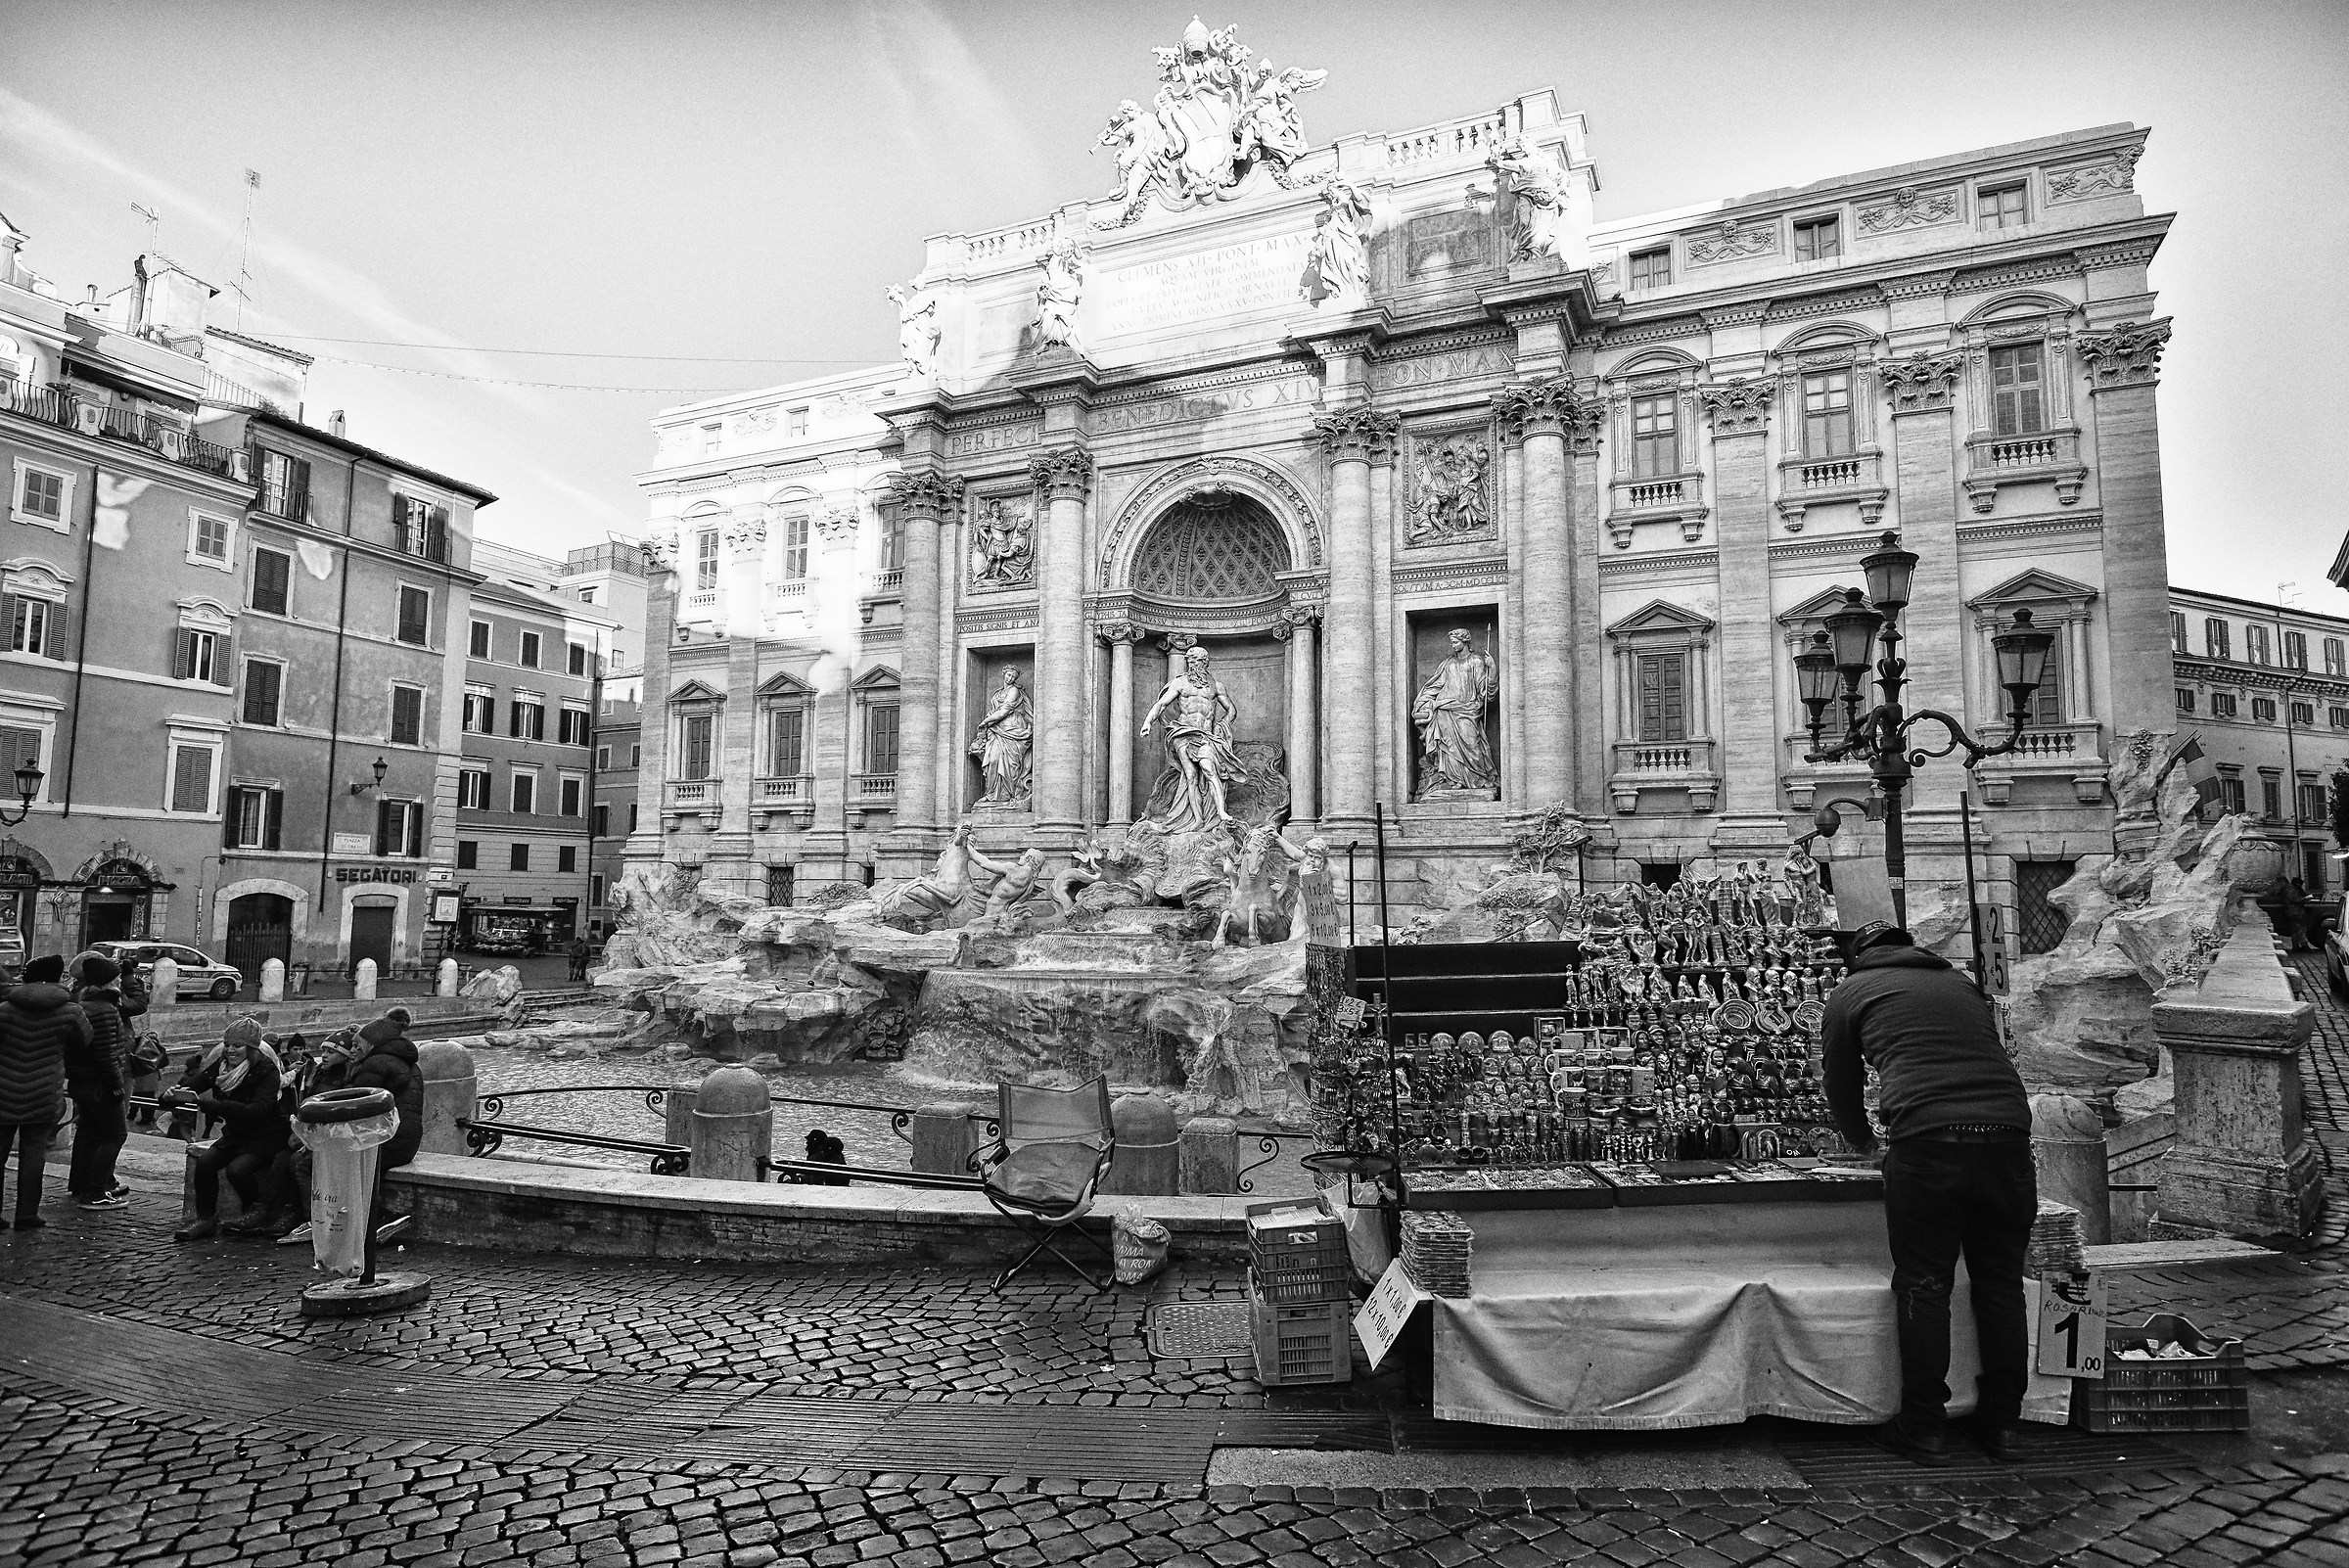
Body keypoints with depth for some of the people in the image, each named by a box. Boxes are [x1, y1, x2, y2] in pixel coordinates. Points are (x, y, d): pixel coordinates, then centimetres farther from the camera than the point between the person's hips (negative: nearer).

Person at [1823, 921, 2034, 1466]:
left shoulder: (1852, 992, 17)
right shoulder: (1964, 984, 27)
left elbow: (1841, 1087, 23)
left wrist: (1865, 1144, 41)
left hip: (1924, 1140, -4)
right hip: (2007, 1134, 4)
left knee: (1924, 1286, 5)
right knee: (2001, 1284, 15)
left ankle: (1925, 1428, 12)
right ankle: (1999, 1424, 25)